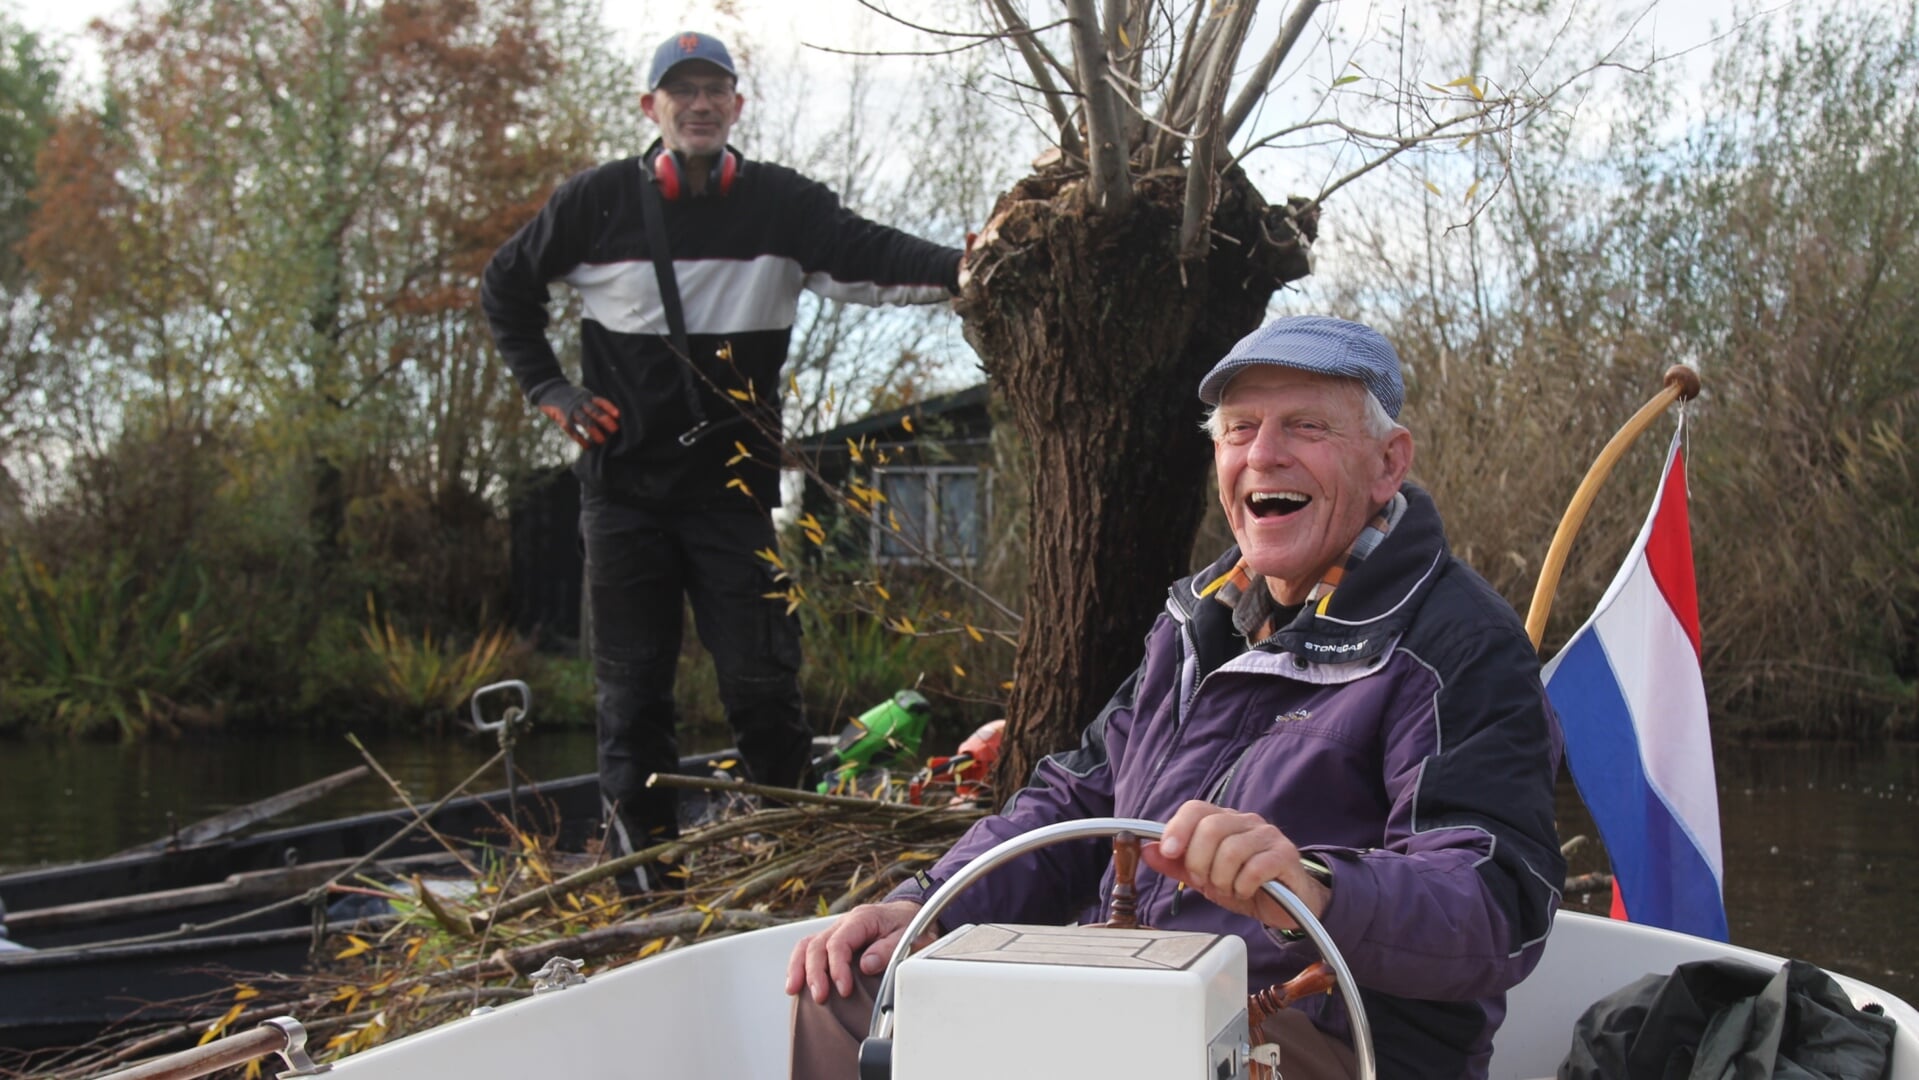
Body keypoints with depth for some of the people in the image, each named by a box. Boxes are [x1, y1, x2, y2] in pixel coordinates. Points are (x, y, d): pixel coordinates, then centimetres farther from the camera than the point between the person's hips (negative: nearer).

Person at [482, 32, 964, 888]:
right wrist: (546, 389, 7)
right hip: (624, 484, 1)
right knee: (632, 681, 4)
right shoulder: (598, 201, 4)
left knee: (762, 680, -4)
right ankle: (643, 855, 13)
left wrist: (959, 269, -32)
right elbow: (506, 285, 18)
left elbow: (871, 257, -13)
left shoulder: (781, 203, 2)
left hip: (735, 485, 0)